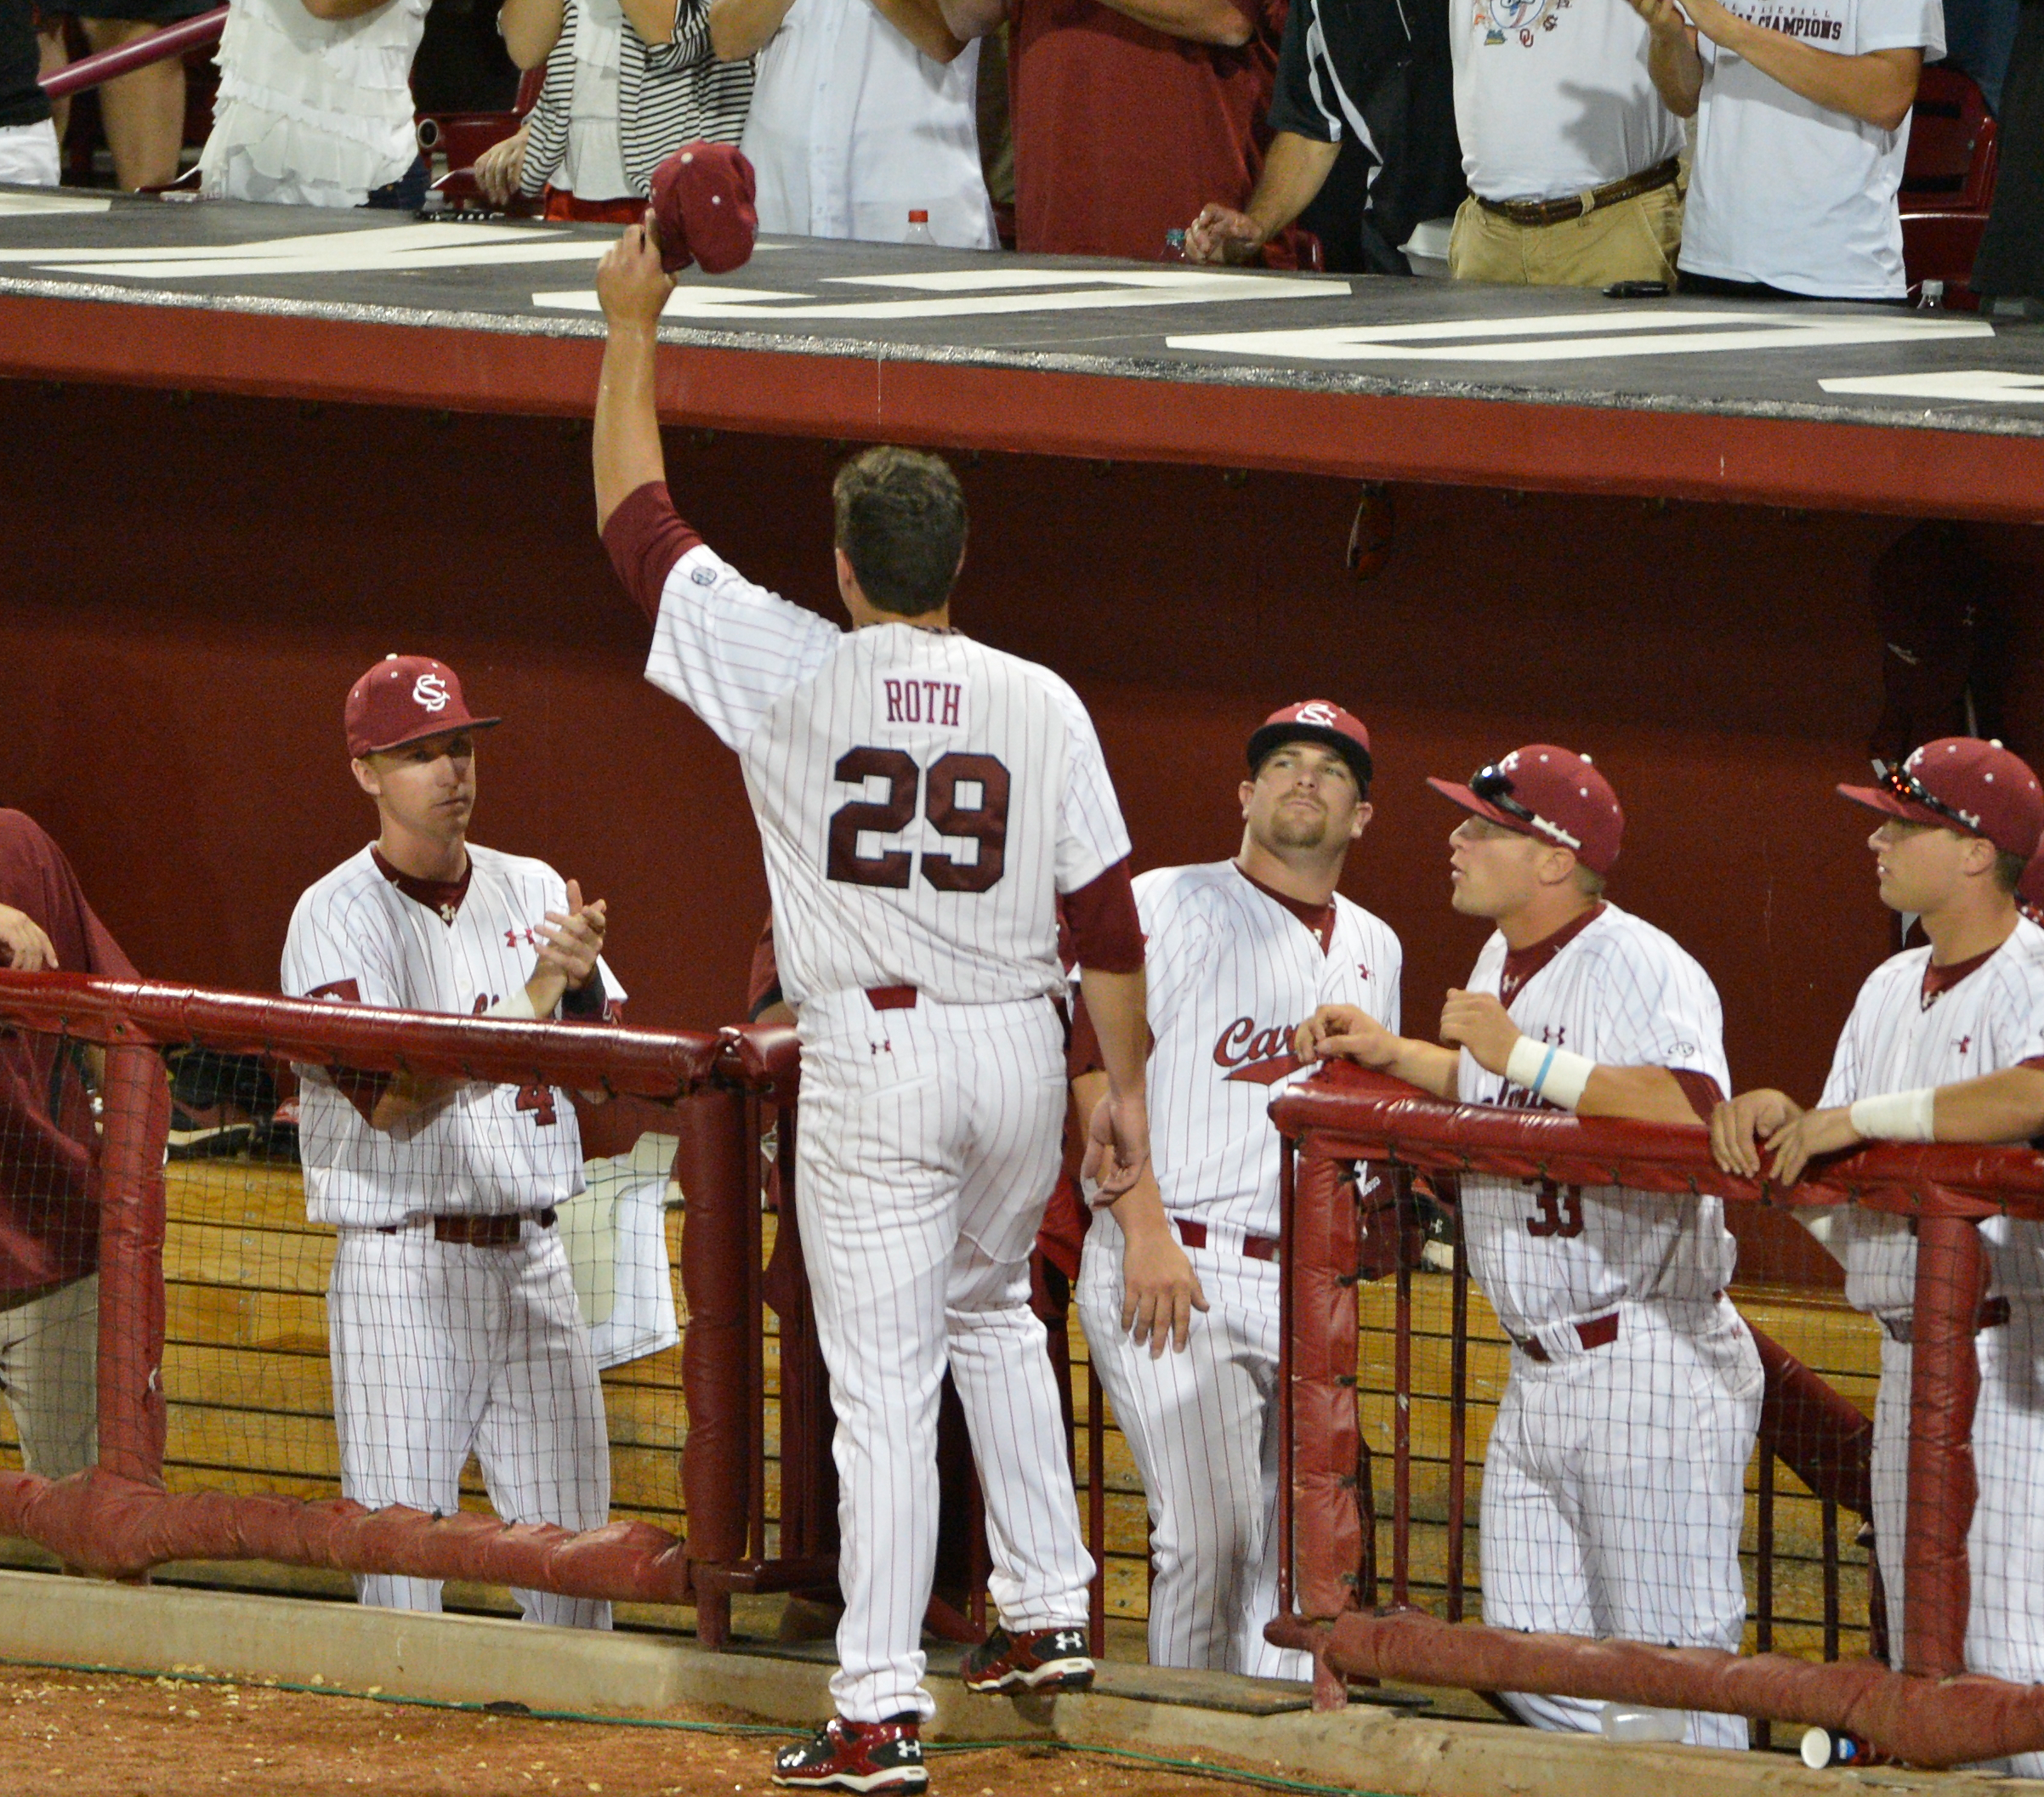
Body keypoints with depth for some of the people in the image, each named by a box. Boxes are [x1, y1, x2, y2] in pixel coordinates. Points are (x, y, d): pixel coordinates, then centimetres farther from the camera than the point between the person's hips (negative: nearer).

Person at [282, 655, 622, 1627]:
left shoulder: (532, 891, 10)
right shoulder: (337, 915, -5)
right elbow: (390, 1092, -17)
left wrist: (582, 984, -17)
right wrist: (531, 1001, -24)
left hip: (533, 1259, 5)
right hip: (402, 1266, -5)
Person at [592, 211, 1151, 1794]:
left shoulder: (791, 672, -8)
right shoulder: (1041, 704, 0)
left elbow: (637, 520, 1)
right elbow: (1106, 916, 2)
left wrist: (632, 326, 9)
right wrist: (1125, 1088, 12)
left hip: (874, 1060, -4)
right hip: (1020, 1049, 4)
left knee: (885, 1376, -5)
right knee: (994, 1313, 28)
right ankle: (1048, 1609, 29)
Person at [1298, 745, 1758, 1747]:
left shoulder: (1645, 970, -14)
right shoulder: (1505, 963, 15)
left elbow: (1692, 1114, -33)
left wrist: (1528, 1059, -28)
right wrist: (1392, 1054, 21)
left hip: (1651, 1368, -10)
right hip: (1539, 1376, 10)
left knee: (1670, 1660, -8)